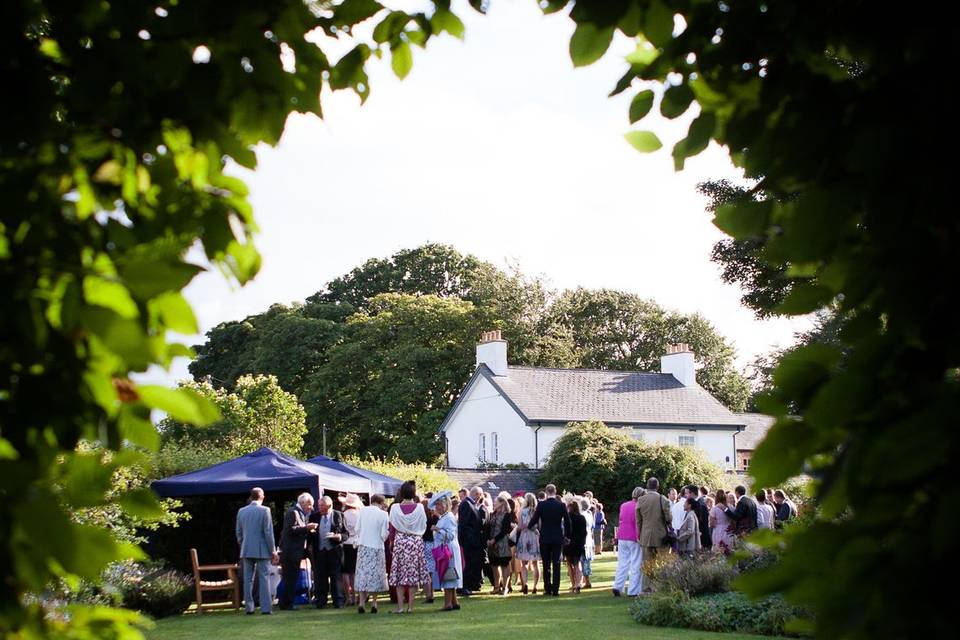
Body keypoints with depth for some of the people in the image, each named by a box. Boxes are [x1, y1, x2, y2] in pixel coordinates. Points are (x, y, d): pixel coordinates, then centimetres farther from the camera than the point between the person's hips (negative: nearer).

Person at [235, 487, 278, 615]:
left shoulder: (241, 511, 6)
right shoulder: (264, 510, -8)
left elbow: (239, 533, 10)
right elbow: (268, 532, -9)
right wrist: (273, 551, -3)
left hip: (246, 550, 4)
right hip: (262, 550, -4)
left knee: (248, 579, 7)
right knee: (264, 579, -1)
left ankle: (249, 607, 6)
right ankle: (266, 608, -5)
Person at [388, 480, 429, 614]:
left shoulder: (395, 508, -8)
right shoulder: (419, 507, -8)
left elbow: (392, 527, 0)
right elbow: (424, 526, 2)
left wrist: (391, 541, 16)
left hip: (400, 541, 0)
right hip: (416, 541, 0)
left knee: (400, 574, 4)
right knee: (413, 573, 6)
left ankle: (400, 606, 0)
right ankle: (410, 606, 6)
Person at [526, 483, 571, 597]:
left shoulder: (541, 505, -8)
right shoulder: (561, 505, -4)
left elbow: (534, 520, -6)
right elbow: (567, 522, -1)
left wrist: (528, 526, 15)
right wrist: (567, 536, 11)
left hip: (544, 538, -1)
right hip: (558, 538, 1)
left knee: (546, 565, 8)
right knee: (556, 564, 3)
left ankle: (548, 589, 8)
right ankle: (555, 590, -1)